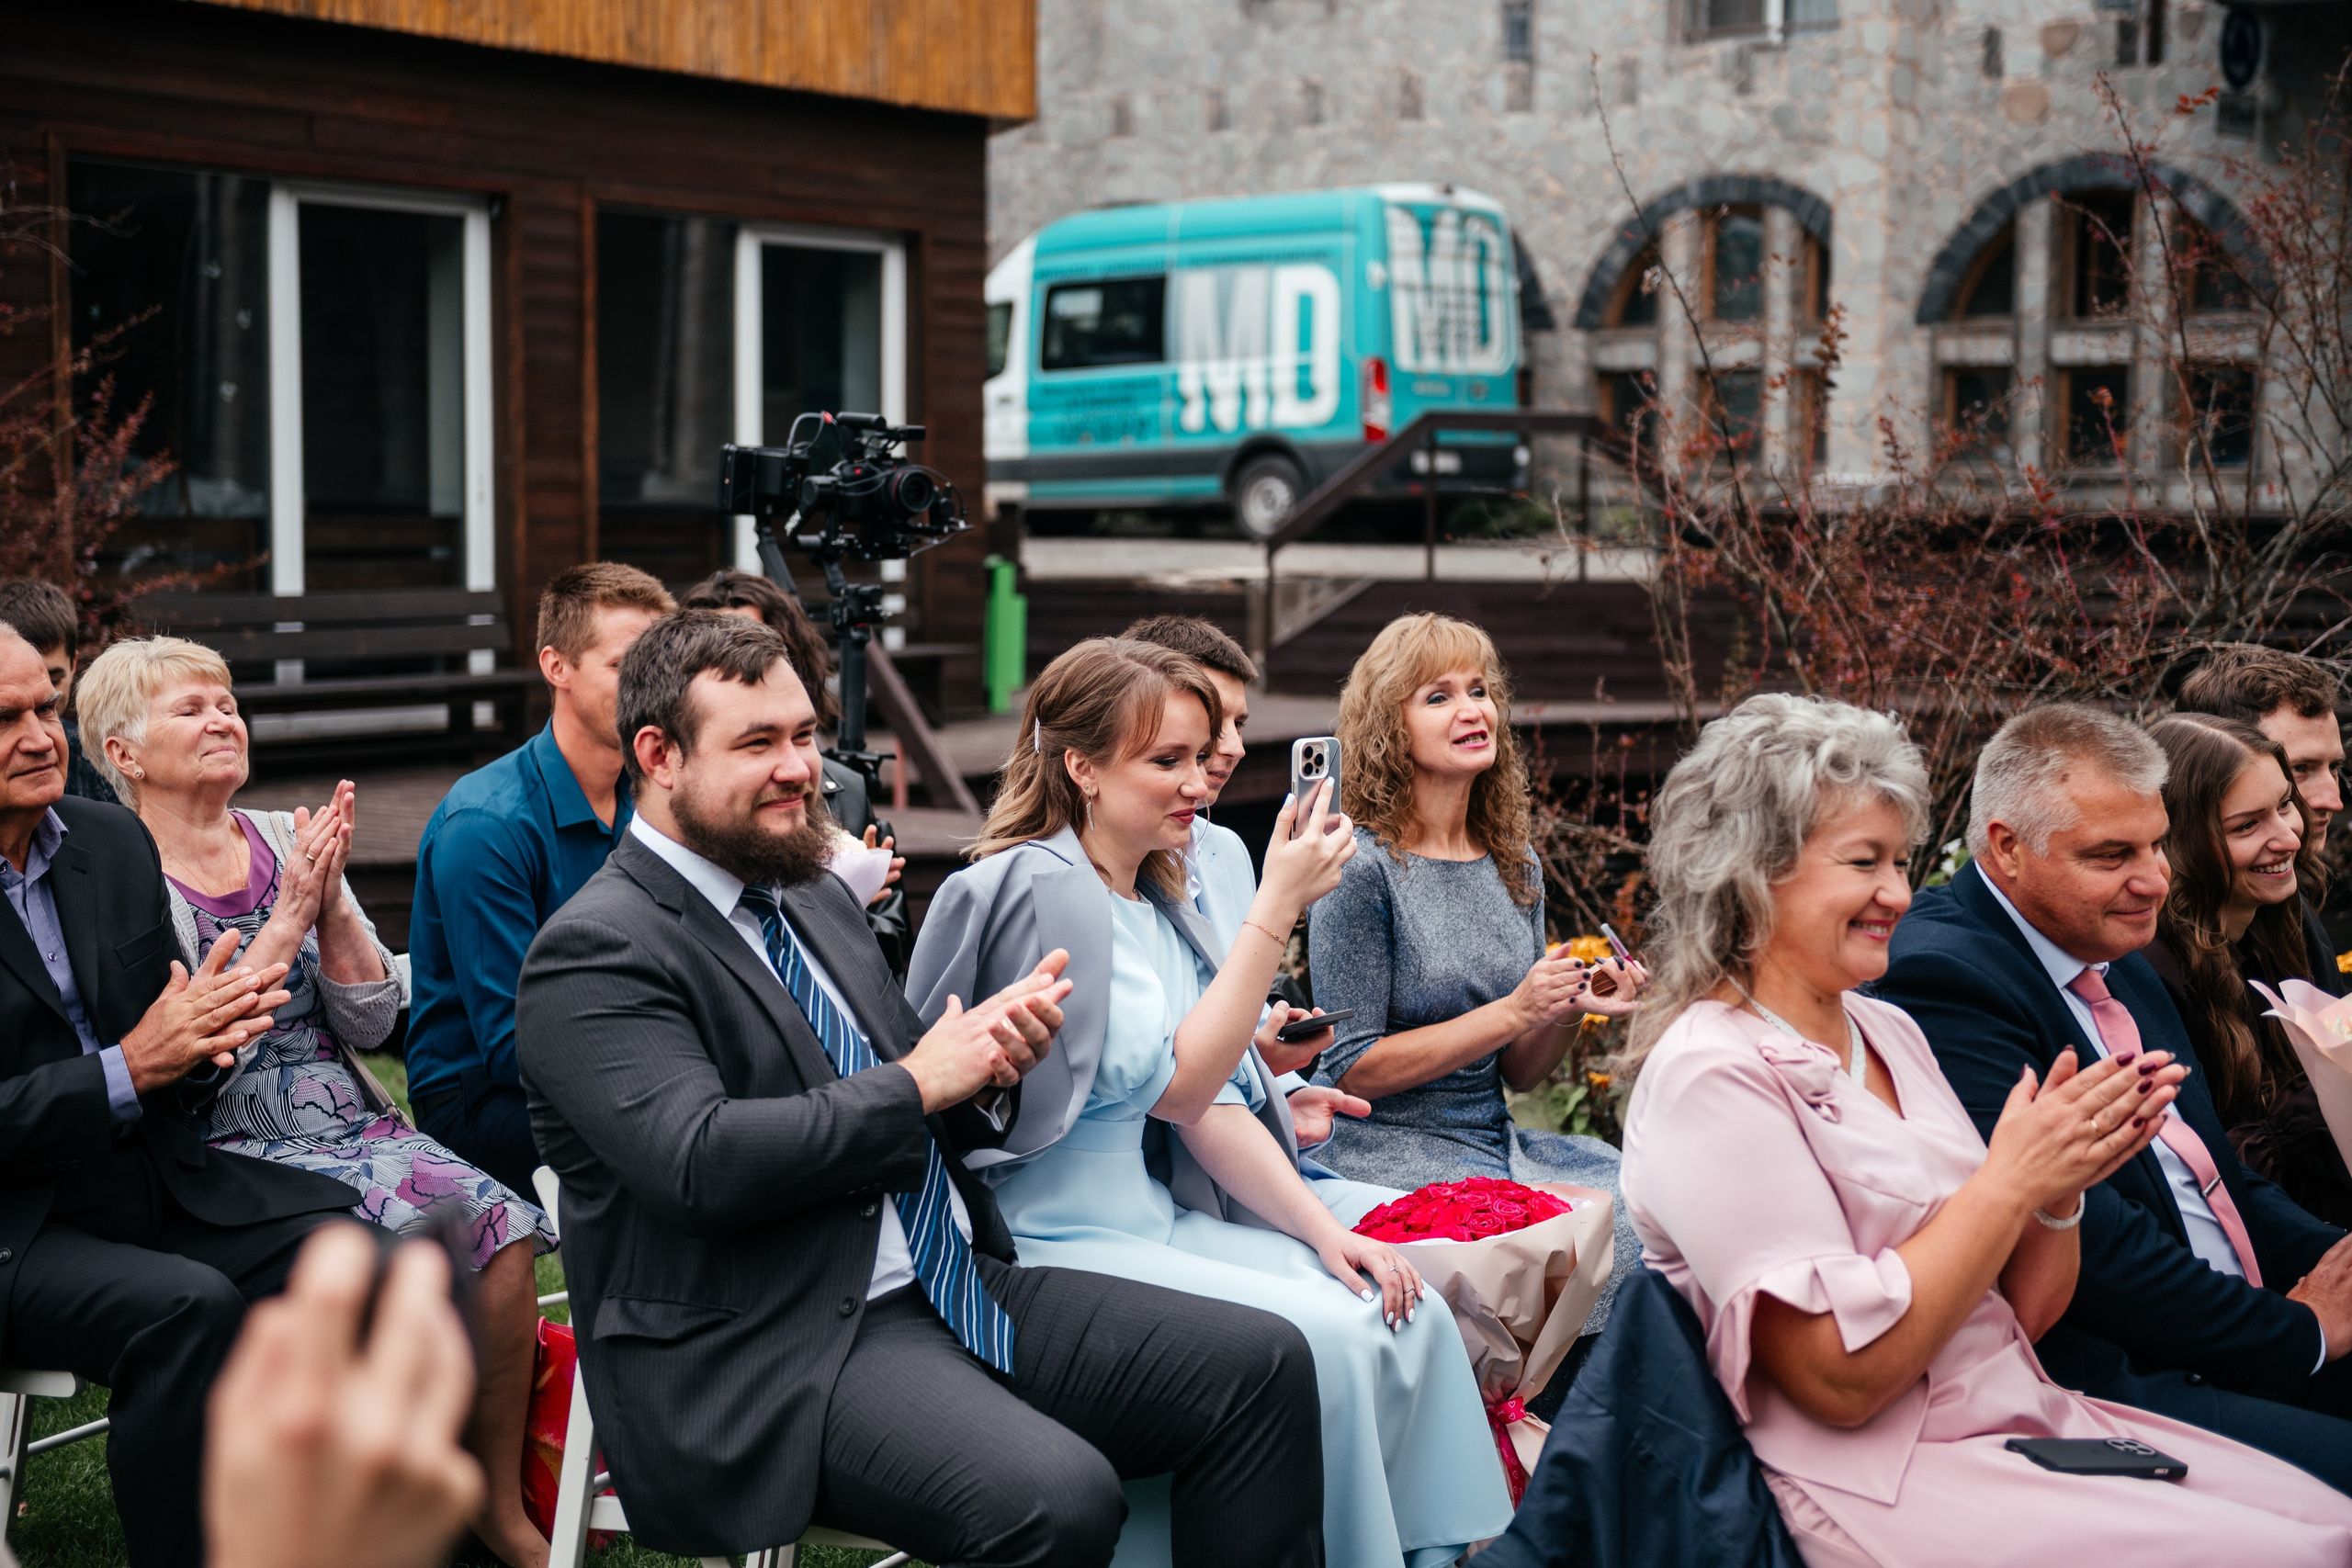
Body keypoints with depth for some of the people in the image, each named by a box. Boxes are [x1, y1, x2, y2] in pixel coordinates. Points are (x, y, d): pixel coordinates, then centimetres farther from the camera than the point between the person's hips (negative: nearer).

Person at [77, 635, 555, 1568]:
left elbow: (370, 1024, 7)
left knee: (502, 1228, -22)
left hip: (356, 1128, 5)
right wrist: (287, 917, -16)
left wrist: (331, 903, -8)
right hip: (232, 1155, -5)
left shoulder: (286, 842, 12)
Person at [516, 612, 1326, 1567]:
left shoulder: (815, 898, 18)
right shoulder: (595, 952, -9)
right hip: (770, 1360, -8)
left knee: (1264, 1367, -5)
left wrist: (989, 1061, -2)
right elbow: (701, 1165, -23)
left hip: (950, 1287, 9)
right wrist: (916, 1083, -13)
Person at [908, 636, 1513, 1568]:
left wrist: (1320, 1227, -2)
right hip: (1047, 1241, -8)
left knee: (1411, 1319, -5)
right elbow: (1178, 1088, -18)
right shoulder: (1042, 892, -15)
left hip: (1152, 1217, 9)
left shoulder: (1154, 904, 12)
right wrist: (1277, 907, -18)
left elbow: (1212, 1106, 11)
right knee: (1319, 1341, -22)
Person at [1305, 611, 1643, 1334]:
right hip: (1383, 1149, -7)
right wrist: (1512, 1011, -17)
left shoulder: (1516, 866, 10)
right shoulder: (1363, 867, -10)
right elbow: (1356, 1070, -13)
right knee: (1607, 1239, -24)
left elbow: (1517, 1071, 14)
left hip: (1493, 1137, 7)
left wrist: (1573, 1008, -6)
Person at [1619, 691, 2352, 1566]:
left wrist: (2062, 1180, -6)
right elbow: (1839, 1375, -20)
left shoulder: (1888, 1033, 12)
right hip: (1884, 1487, -8)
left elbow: (2020, 1314, 14)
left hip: (2033, 1417, 8)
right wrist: (2010, 1179, -17)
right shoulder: (1711, 1075, -13)